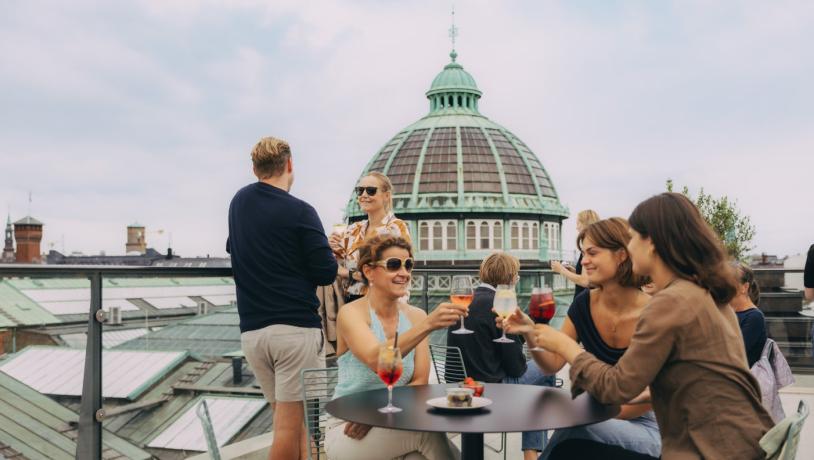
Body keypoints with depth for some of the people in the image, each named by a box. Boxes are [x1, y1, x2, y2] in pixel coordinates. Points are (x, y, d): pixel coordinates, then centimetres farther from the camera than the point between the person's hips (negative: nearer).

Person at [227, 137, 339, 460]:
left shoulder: (239, 202, 11)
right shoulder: (299, 211, -9)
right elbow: (327, 273, -8)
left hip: (251, 331, 6)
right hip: (296, 328, -6)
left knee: (289, 418, 14)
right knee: (290, 424, -2)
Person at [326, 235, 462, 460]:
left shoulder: (416, 316, 3)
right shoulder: (351, 313, -12)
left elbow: (420, 382, -1)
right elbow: (376, 360, -31)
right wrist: (428, 325, -42)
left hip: (395, 425, 4)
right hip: (348, 430, -4)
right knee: (427, 431, -27)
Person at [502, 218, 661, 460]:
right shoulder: (583, 304, -4)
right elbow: (553, 364, -4)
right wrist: (530, 332, -23)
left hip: (643, 426, -4)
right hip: (595, 419, 4)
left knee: (575, 428, -32)